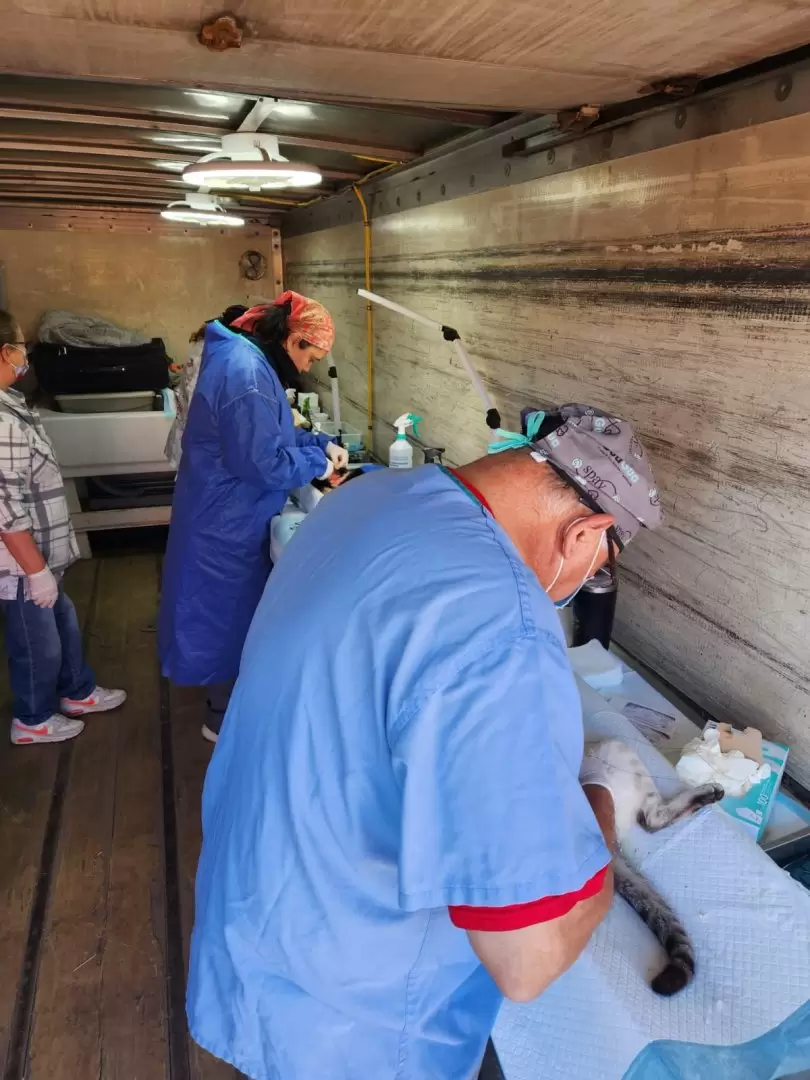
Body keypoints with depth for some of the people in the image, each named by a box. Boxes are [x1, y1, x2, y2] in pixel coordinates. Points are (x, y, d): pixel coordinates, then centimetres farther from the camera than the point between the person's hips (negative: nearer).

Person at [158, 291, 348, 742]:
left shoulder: (243, 359, 8)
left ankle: (226, 701, 40)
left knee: (234, 610, 22)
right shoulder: (247, 372, -26)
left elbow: (270, 433, 18)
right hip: (228, 521, -10)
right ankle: (223, 718, 24)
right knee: (232, 614, 5)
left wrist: (322, 443, 7)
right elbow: (264, 461, -27)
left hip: (227, 513, 10)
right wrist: (317, 463, -12)